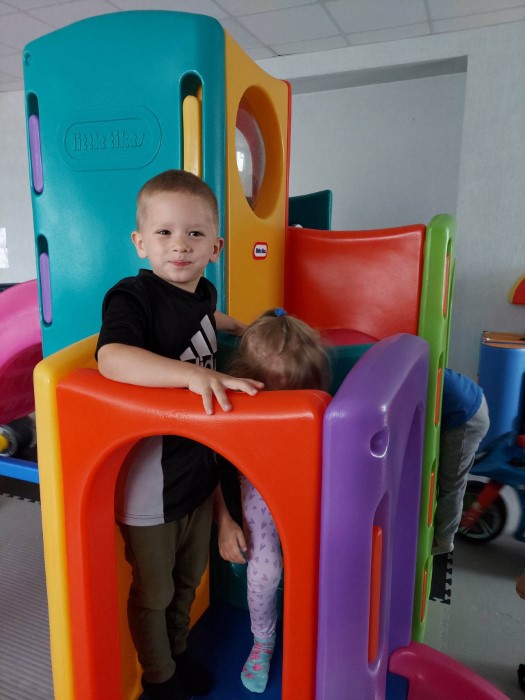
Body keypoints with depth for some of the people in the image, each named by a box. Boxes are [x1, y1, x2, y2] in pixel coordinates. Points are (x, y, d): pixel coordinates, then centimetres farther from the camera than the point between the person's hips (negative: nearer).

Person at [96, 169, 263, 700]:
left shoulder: (202, 292, 1)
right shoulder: (132, 297, -22)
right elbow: (111, 358, -41)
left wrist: (240, 327, 30)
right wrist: (193, 373, -48)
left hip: (197, 464, 7)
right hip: (149, 479, -7)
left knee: (188, 577, 28)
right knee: (153, 591, 18)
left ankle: (178, 652, 54)